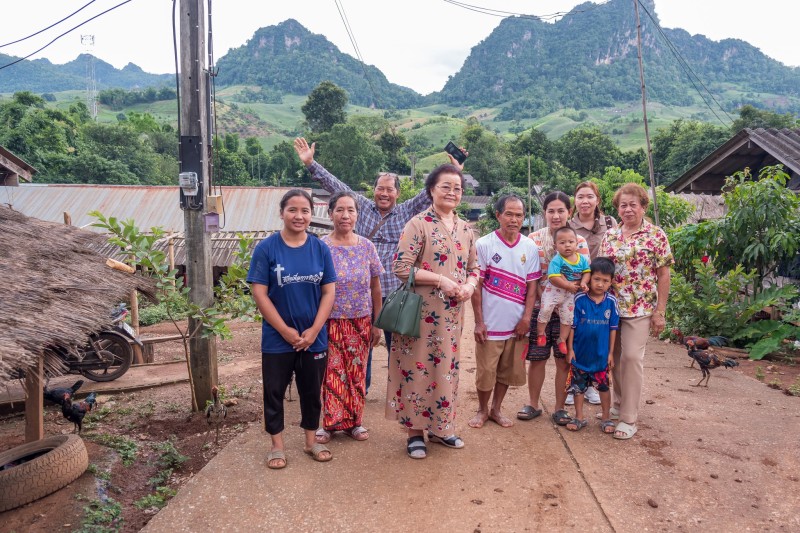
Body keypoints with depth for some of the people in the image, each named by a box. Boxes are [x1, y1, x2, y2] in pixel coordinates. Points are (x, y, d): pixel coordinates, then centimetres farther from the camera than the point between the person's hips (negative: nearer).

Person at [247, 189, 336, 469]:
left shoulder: (320, 248, -2)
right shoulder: (266, 248, -8)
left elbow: (329, 291, -1)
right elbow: (259, 293, -10)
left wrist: (314, 330, -10)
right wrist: (285, 330, -13)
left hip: (314, 337, 2)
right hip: (277, 338, -2)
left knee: (312, 390, 14)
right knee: (274, 391, 9)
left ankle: (311, 441, 31)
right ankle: (277, 446, 26)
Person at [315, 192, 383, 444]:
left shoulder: (366, 247, 1)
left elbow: (375, 287, 6)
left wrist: (376, 323, 6)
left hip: (361, 322, 2)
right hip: (331, 322, -2)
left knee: (356, 373, 10)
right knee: (332, 373, 4)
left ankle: (353, 421, 25)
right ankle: (330, 422, 20)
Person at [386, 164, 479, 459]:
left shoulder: (465, 229, 10)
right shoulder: (418, 224, -9)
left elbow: (473, 268, 15)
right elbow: (401, 267, -16)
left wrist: (469, 286, -7)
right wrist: (441, 280, -20)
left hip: (451, 312, 6)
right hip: (421, 310, -6)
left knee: (446, 366, 15)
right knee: (418, 366, 2)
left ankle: (440, 427, 31)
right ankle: (415, 431, 18)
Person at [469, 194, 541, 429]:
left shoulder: (530, 248, 2)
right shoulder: (483, 245, -7)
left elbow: (532, 286, 5)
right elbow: (476, 285, -6)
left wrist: (526, 318, -4)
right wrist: (479, 322, -10)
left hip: (517, 324, 3)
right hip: (490, 323, -3)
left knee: (508, 371, 13)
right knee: (485, 372, 7)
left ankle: (496, 410, 32)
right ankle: (482, 410, 29)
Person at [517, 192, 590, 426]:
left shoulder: (580, 242, 1)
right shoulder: (533, 239, 2)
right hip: (538, 307, 0)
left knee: (564, 360, 7)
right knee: (536, 358, 8)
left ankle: (559, 407, 23)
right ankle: (533, 405, 25)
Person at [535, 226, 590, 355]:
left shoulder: (582, 259, -4)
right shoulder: (557, 260, -20)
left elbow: (587, 272, 1)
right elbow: (553, 278, -28)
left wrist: (583, 282, -20)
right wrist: (569, 285, -28)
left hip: (571, 294, 4)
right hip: (554, 290, -4)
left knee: (567, 317, 10)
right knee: (545, 310, -5)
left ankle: (562, 340, 27)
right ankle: (540, 334, 19)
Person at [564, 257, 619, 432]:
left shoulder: (611, 301, -7)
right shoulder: (579, 300, -13)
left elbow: (613, 328, 0)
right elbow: (572, 325, -8)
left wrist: (611, 352, 2)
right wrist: (570, 349, -7)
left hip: (601, 355, 1)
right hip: (580, 353, -1)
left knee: (604, 386, 14)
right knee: (578, 386, 12)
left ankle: (606, 417, 30)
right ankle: (579, 418, 27)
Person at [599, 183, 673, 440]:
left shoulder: (656, 235, -3)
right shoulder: (610, 235, 8)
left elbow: (663, 275, -4)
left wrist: (659, 311, -8)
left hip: (640, 308, -4)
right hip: (611, 306, 4)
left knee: (632, 357, -7)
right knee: (614, 357, 11)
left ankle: (628, 418, 2)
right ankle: (618, 404, 29)